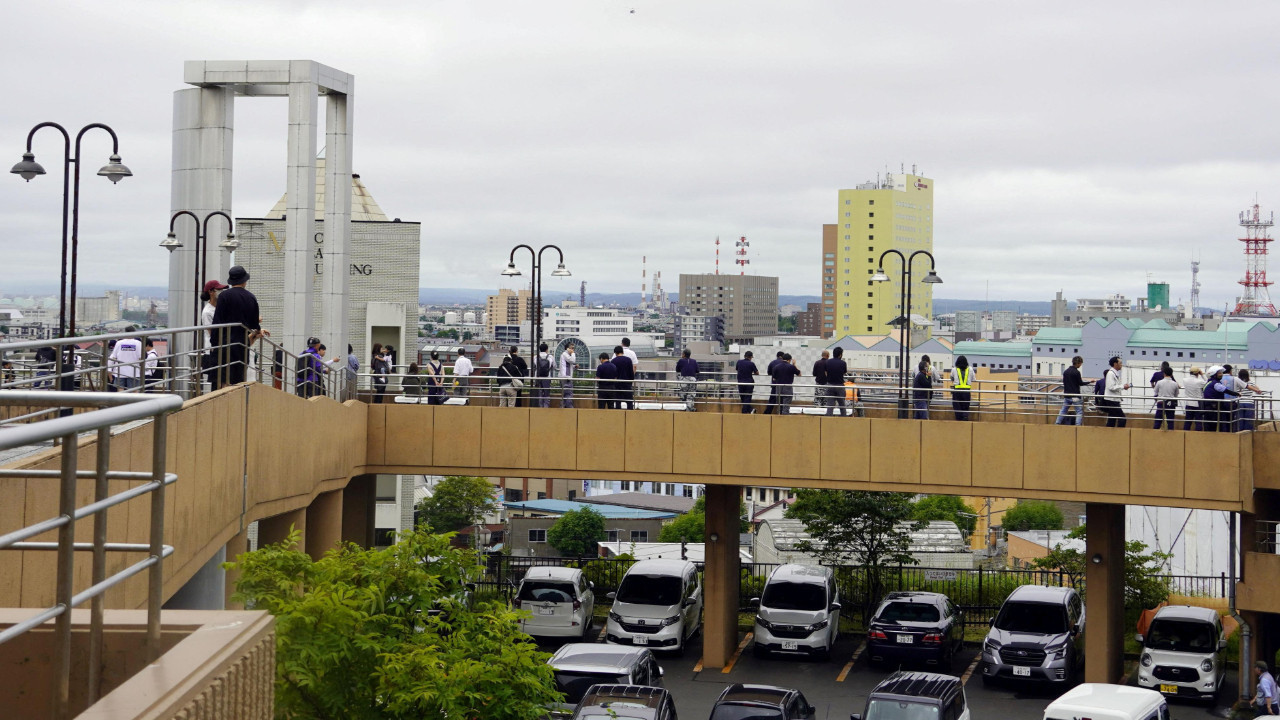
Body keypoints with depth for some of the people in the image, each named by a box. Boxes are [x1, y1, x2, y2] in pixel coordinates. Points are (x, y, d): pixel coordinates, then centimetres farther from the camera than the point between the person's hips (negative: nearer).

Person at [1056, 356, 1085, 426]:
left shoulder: (1065, 371, 8)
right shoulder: (1076, 372, -13)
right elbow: (1080, 383, -8)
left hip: (1067, 395, 7)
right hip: (1075, 395, -7)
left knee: (1063, 410, 16)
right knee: (1079, 411, -1)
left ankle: (1057, 423, 15)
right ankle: (1078, 425, -10)